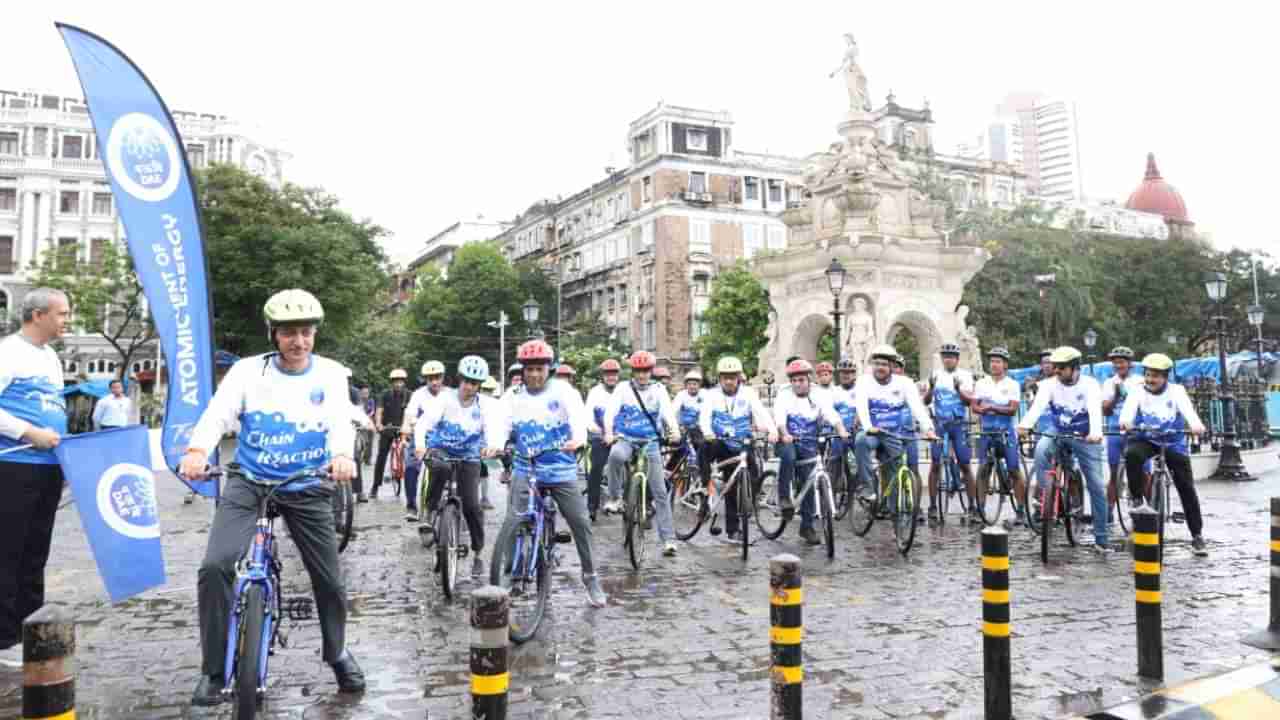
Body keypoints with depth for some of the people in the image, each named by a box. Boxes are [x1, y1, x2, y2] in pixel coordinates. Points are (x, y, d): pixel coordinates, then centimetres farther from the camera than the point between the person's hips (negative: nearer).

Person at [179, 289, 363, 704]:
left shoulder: (330, 374, -1)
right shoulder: (248, 371, -2)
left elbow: (341, 420, -17)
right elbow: (218, 413, -16)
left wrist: (341, 454, -39)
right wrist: (197, 450, -37)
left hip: (307, 488, 0)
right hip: (249, 481, 0)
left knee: (329, 580, 6)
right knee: (215, 566, -19)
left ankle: (337, 652, 34)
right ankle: (213, 671, 0)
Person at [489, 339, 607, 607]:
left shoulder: (562, 392, -2)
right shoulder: (512, 398, 4)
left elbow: (578, 414, -20)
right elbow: (502, 423, -12)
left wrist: (579, 438, -42)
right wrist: (496, 443, -36)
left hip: (562, 469, 0)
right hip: (526, 469, 1)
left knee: (580, 522, 0)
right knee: (513, 521, -12)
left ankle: (590, 577, 17)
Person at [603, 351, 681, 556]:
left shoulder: (658, 390, 2)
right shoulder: (623, 389, -1)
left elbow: (668, 411, -13)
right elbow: (610, 411, -13)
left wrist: (674, 430, -34)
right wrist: (608, 432, -32)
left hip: (650, 442, 1)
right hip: (625, 439, -1)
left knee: (660, 492, -3)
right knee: (616, 455, -39)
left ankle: (668, 539, 2)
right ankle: (615, 498, -18)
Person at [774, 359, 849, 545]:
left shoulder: (818, 398, 2)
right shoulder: (784, 398, -3)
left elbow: (832, 415, -14)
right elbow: (779, 418, -20)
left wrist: (842, 431, -34)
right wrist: (784, 435, -41)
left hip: (808, 446, 2)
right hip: (787, 442, -2)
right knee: (788, 454, -37)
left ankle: (807, 527, 12)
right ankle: (784, 496, -24)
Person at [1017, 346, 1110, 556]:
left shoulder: (1089, 384, -16)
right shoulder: (1049, 384, -11)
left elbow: (1095, 409, -34)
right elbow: (1038, 405, -30)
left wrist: (1096, 433, -55)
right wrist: (1026, 424, -51)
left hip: (1085, 438, -1)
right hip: (1058, 433, 1)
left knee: (1097, 488, -1)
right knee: (1040, 449, -34)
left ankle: (1101, 540, 10)